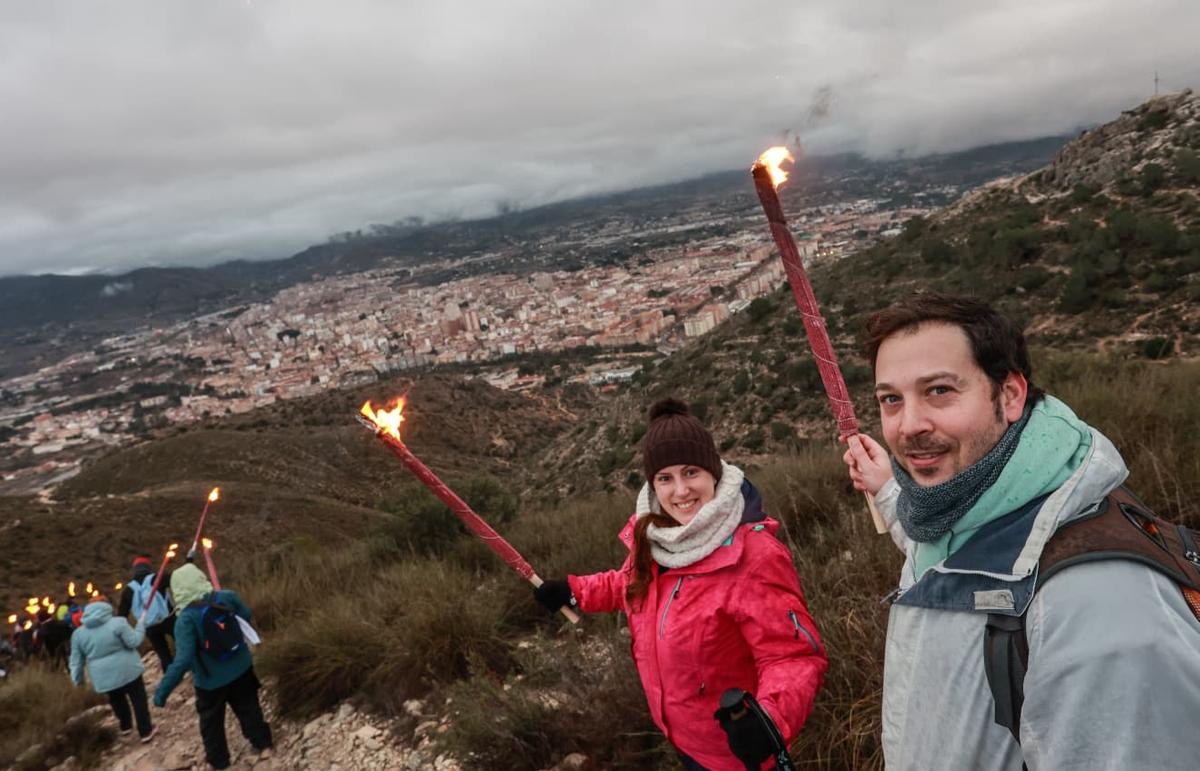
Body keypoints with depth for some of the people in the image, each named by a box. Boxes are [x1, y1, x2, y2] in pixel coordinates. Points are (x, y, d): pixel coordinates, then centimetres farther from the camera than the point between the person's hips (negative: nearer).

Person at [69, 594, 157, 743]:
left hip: (104, 677, 4)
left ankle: (125, 726, 41)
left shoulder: (78, 633, 0)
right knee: (138, 700, 9)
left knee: (117, 700, 27)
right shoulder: (118, 623, -14)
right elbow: (133, 642, -14)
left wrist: (77, 679, 17)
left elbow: (76, 660, 5)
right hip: (127, 671, -4)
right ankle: (146, 731, 11)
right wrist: (140, 628, 2)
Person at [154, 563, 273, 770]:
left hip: (211, 681, -3)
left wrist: (163, 689, -25)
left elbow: (183, 659, -32)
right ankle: (263, 745, 37)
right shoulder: (227, 596, -16)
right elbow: (246, 616, 3)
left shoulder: (186, 618, -28)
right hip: (241, 669, 3)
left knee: (211, 722, 22)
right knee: (248, 708, 25)